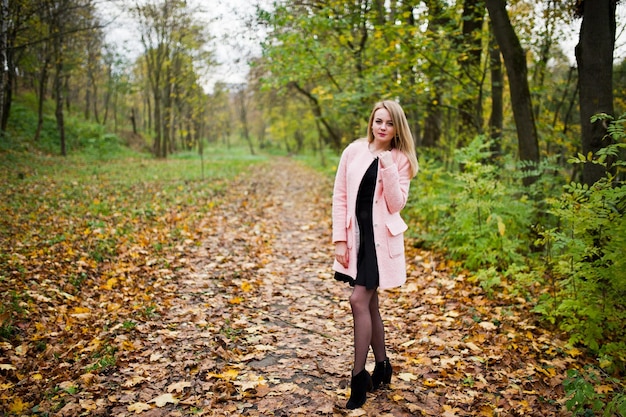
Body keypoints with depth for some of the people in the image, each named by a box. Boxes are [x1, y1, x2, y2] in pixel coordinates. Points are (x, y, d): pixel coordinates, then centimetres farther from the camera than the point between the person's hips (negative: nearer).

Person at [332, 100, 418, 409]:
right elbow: (340, 197, 1)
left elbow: (396, 205, -11)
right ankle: (382, 366, 29)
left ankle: (359, 376, 5)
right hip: (355, 233, 3)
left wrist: (388, 169, -19)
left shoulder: (401, 160, -2)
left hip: (381, 236, -3)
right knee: (369, 303, 11)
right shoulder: (353, 151, 2)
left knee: (359, 301, -10)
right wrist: (339, 239, -4)